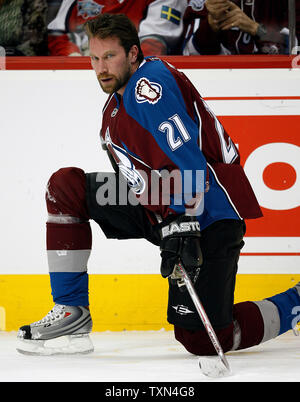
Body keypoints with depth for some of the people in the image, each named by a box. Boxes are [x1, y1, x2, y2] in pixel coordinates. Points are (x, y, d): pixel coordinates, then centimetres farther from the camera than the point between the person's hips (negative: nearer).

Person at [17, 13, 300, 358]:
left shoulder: (151, 82, -19)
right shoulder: (115, 102, 13)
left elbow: (186, 158, -28)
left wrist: (182, 227, -33)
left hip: (207, 215, -9)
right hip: (158, 209, 9)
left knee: (201, 339, -12)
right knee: (65, 186, 1)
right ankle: (71, 312, 3)